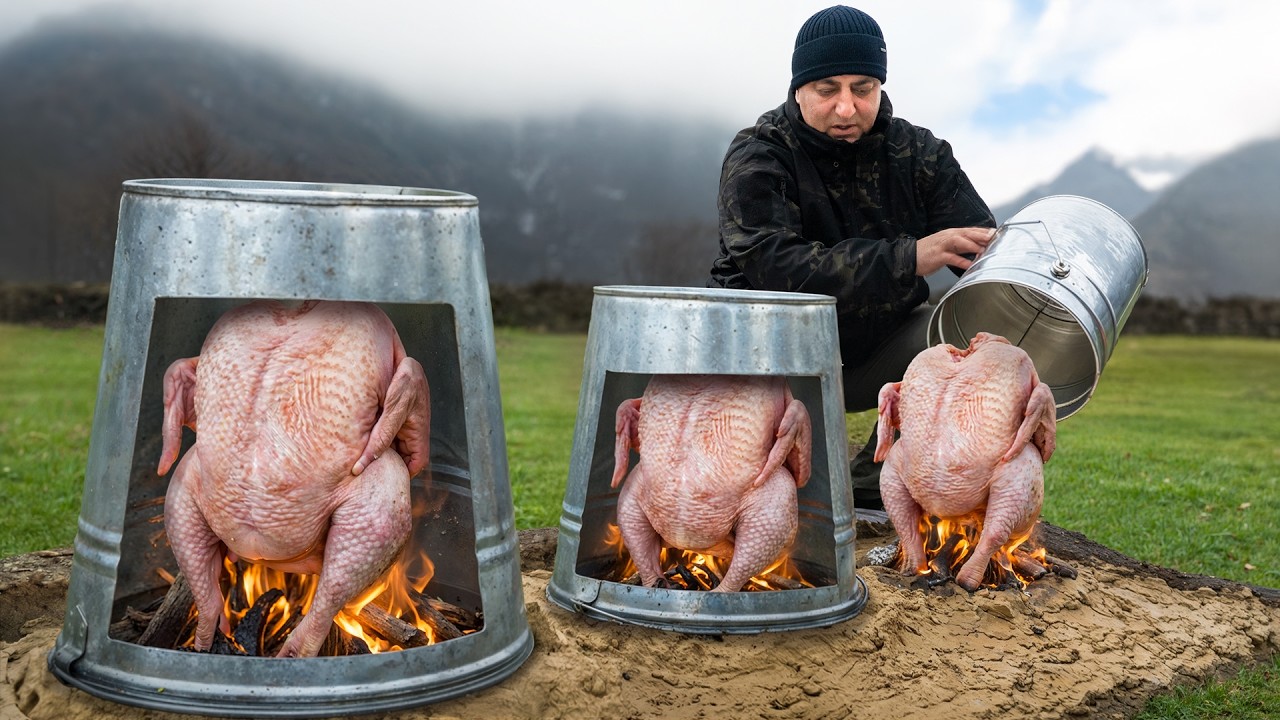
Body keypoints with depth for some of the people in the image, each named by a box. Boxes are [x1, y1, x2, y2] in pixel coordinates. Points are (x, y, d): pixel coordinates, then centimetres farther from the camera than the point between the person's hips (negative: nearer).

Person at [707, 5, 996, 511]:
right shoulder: (757, 159, -14)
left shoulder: (915, 152, -1)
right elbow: (776, 267, -32)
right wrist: (908, 259, -42)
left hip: (876, 345, 4)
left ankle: (869, 487, -3)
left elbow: (985, 246, -8)